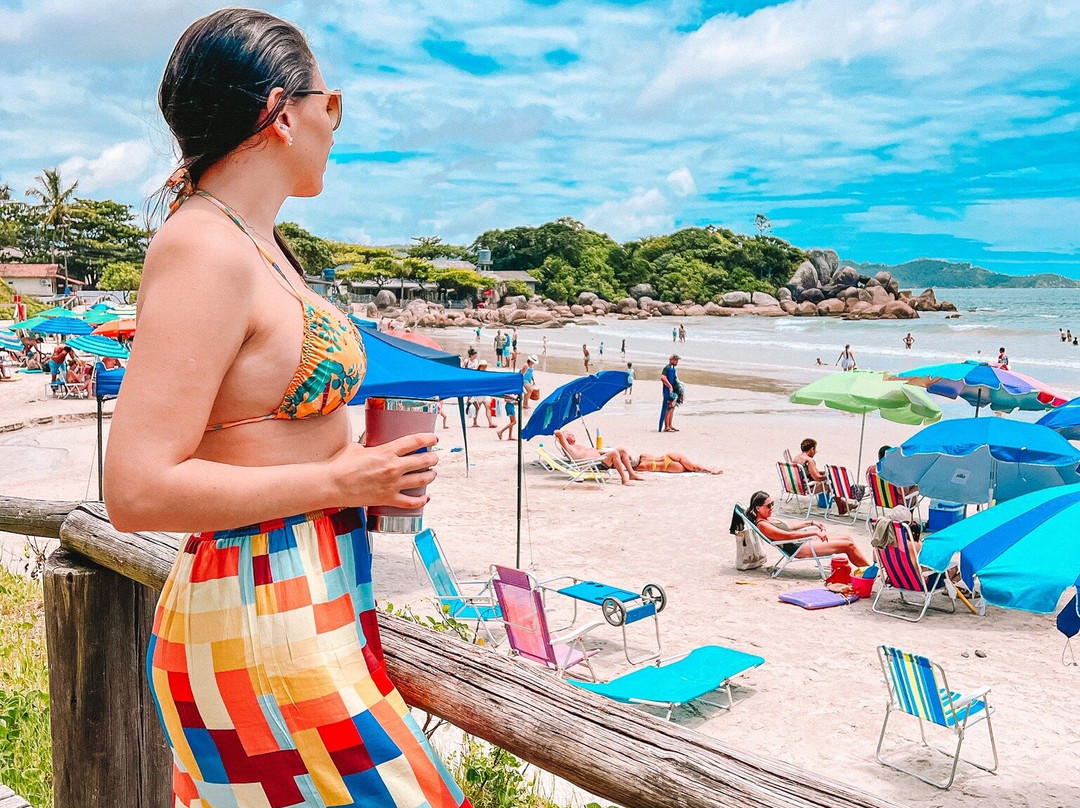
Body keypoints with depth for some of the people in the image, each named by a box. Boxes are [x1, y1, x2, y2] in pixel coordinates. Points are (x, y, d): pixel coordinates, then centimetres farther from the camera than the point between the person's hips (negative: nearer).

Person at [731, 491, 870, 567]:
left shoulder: (768, 518, 13)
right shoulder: (762, 525, -17)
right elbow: (787, 535, -24)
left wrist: (811, 523, 24)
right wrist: (814, 532, -23)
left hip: (805, 540, 10)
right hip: (800, 548, -10)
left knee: (847, 538, 7)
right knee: (848, 545, -8)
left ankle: (868, 568, 13)